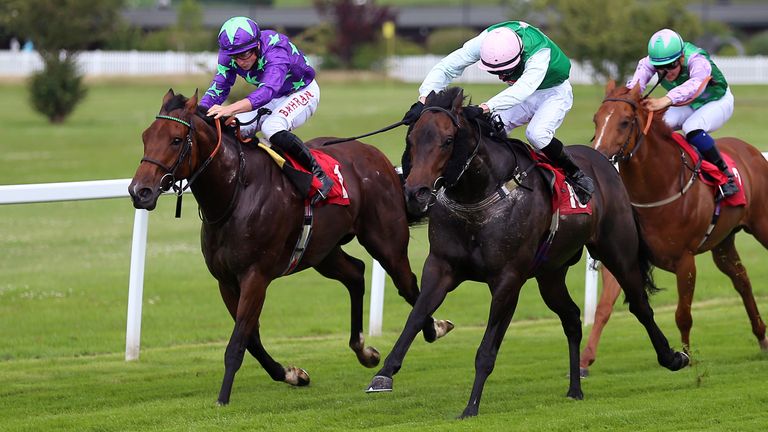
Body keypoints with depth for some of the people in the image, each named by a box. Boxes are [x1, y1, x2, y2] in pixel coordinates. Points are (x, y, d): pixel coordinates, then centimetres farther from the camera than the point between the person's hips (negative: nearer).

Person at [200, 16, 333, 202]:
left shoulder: (276, 50, -38)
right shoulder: (228, 55, -19)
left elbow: (267, 91, -53)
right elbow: (218, 88, -17)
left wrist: (230, 109, -67)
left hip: (302, 93, -7)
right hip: (271, 99, 7)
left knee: (271, 128, -34)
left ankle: (319, 175, -26)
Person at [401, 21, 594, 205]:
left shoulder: (540, 53, -43)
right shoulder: (486, 41, -29)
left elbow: (522, 90, -58)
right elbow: (446, 68, -31)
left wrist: (483, 108, -70)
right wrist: (423, 101, -46)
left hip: (553, 92, -5)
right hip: (520, 91, 5)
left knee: (536, 134, -28)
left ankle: (576, 175, -9)